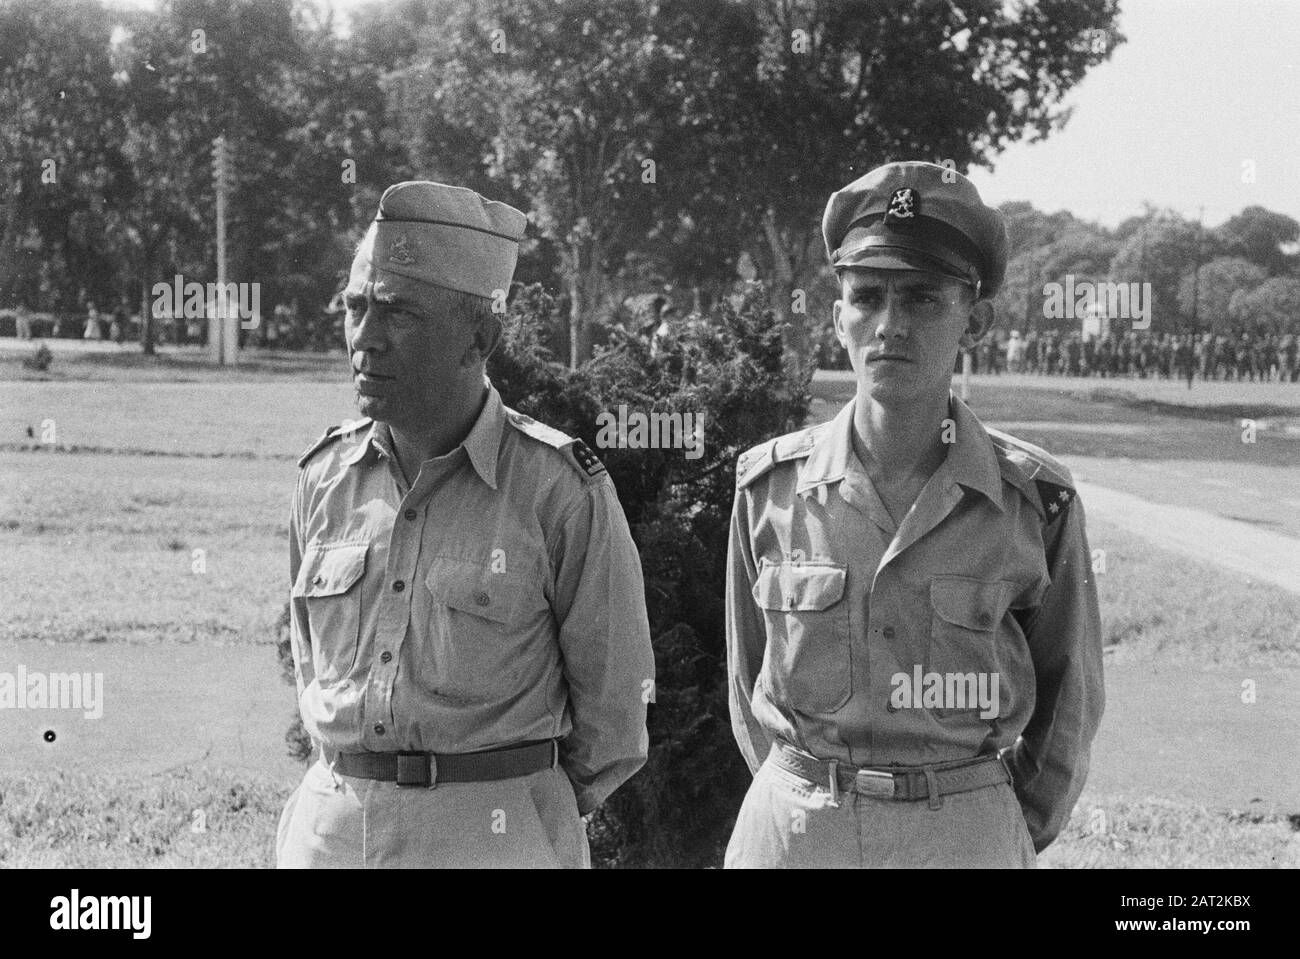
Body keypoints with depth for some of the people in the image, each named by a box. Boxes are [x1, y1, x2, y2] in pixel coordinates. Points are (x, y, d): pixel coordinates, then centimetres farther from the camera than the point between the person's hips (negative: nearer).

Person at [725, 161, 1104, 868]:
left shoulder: (1036, 502, -6)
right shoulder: (771, 485, -4)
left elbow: (1068, 698, 5)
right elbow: (748, 676, 8)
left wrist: (1016, 837, 9)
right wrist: (805, 805, 10)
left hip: (970, 833, -1)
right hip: (790, 831, 1)